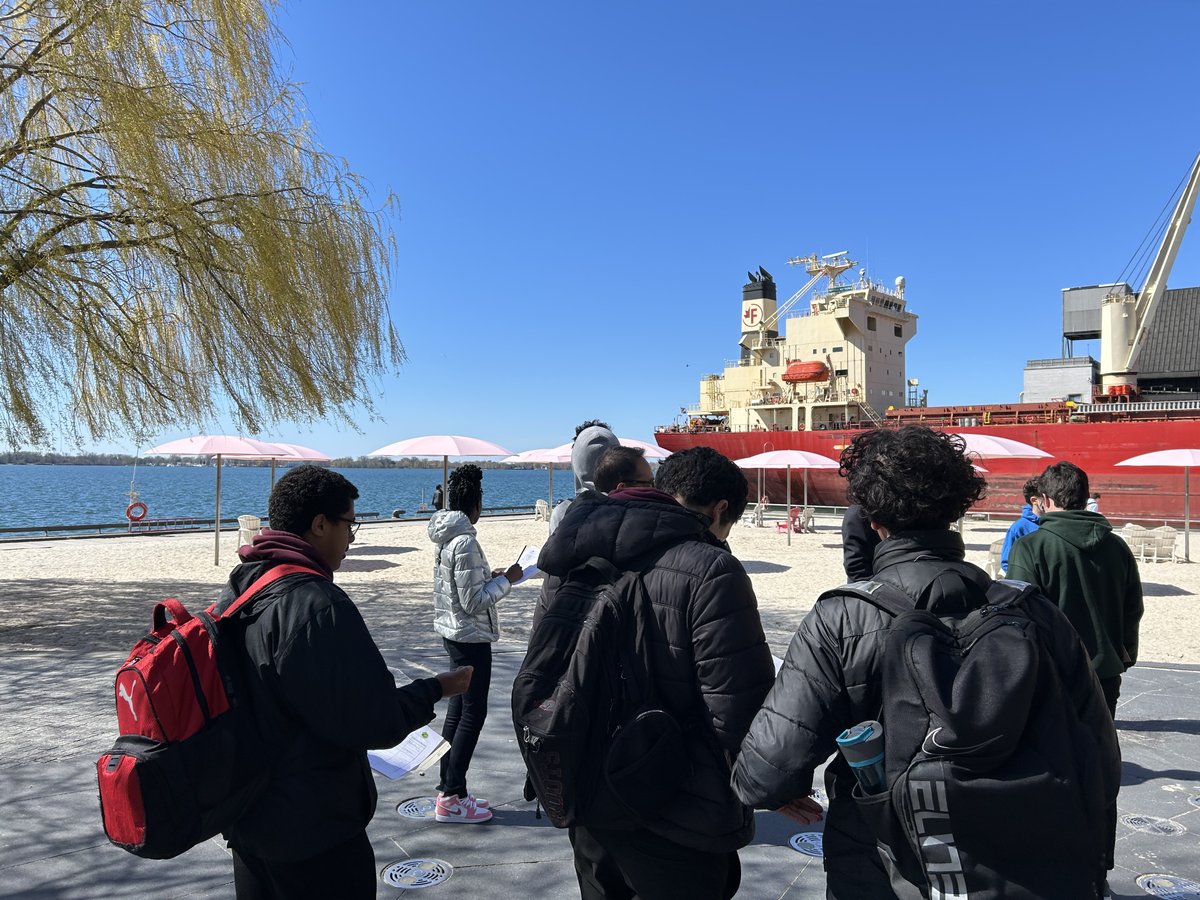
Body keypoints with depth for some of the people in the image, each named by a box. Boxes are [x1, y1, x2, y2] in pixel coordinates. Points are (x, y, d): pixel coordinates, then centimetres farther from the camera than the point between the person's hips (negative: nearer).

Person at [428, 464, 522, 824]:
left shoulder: (445, 537, 6)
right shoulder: (465, 541, -22)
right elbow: (474, 602, -21)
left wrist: (488, 576, 13)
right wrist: (506, 580, -11)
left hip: (452, 632, 9)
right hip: (472, 637, -9)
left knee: (458, 709, 16)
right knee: (474, 713, 0)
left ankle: (448, 789, 25)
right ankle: (452, 798, 7)